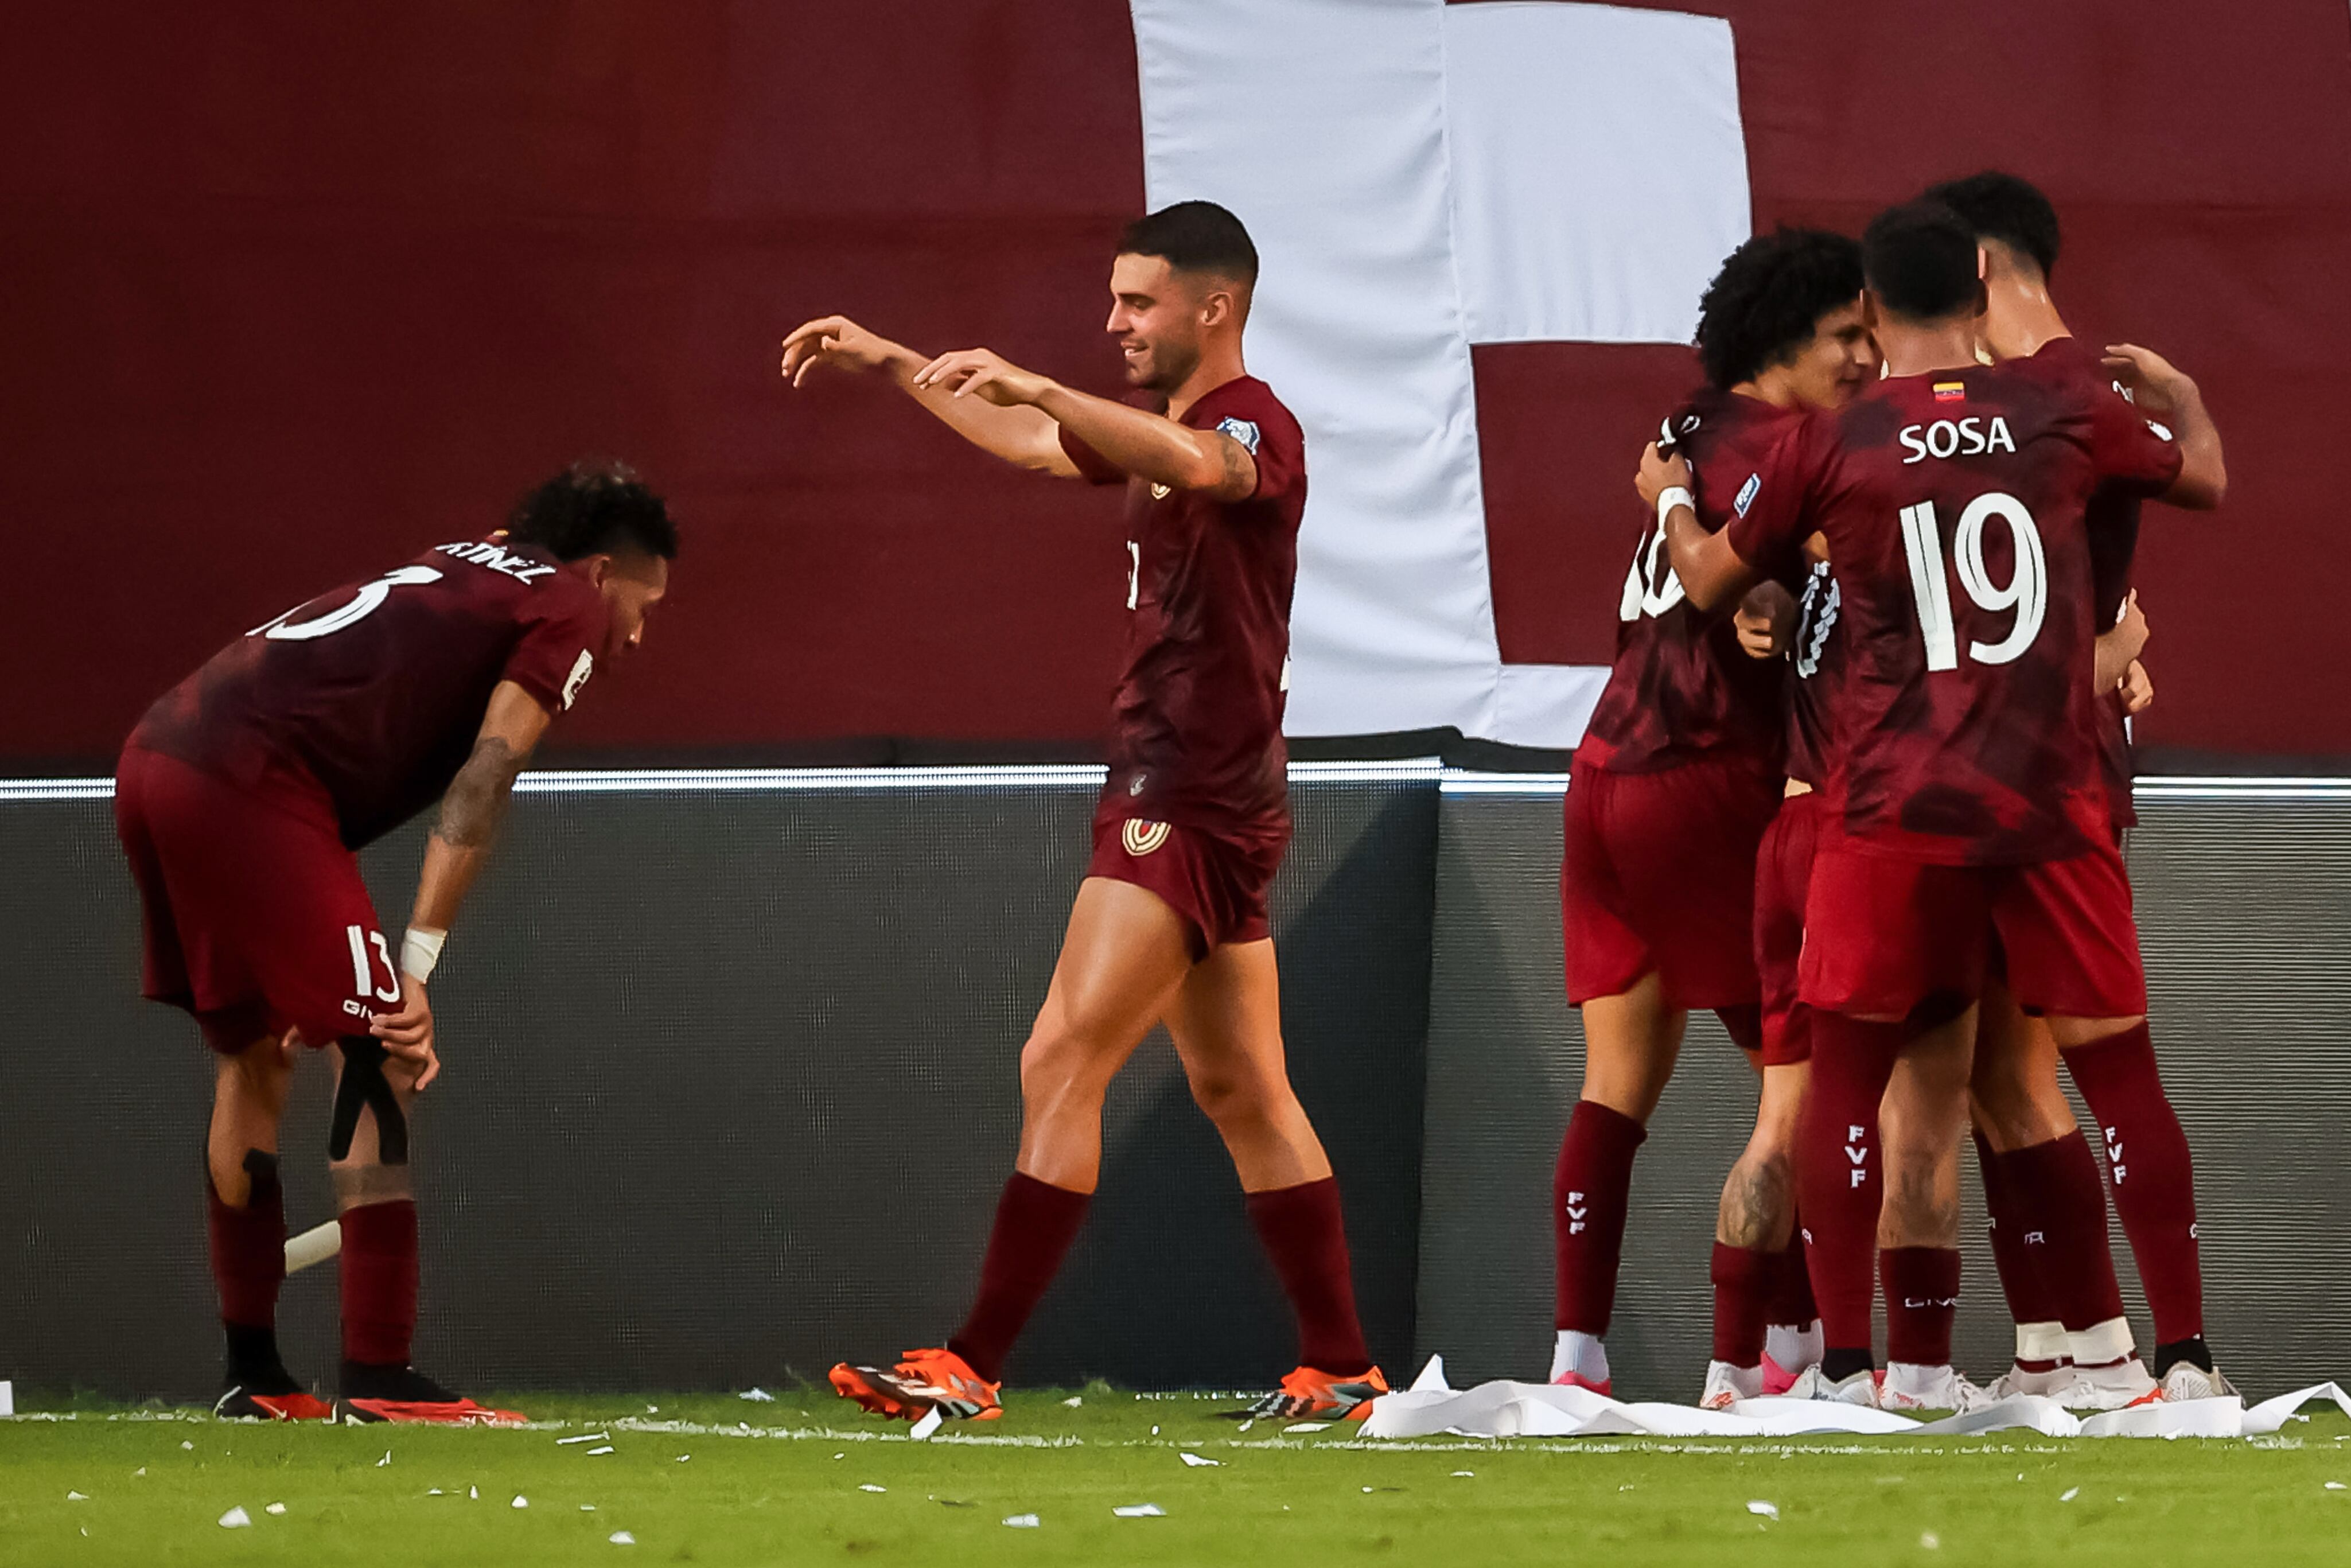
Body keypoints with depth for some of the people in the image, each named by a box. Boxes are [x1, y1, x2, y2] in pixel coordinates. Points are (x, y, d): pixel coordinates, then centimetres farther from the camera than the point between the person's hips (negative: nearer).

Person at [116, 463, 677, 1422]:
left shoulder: (464, 576, 30)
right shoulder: (571, 607, 6)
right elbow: (481, 787, -5)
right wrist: (417, 970, -8)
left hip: (158, 758, 9)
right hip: (249, 780, -9)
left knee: (255, 1053, 20)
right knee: (379, 1055, -5)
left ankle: (253, 1376, 26)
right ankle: (378, 1379, -9)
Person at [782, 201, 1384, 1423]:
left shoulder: (1254, 429, -13)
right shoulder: (1162, 435, 17)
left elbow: (1191, 461, -36)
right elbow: (1029, 443, 32)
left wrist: (1035, 385, -47)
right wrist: (889, 362, 31)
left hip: (1194, 803, -10)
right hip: (1175, 799, 10)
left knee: (1061, 1066, -13)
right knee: (1242, 1092, 10)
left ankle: (974, 1367, -16)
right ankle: (1341, 1369, 12)